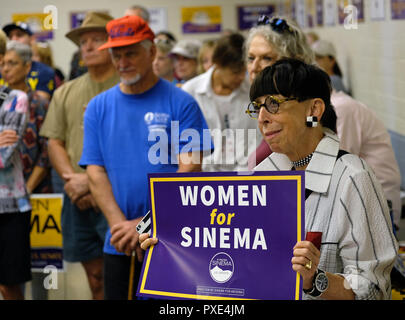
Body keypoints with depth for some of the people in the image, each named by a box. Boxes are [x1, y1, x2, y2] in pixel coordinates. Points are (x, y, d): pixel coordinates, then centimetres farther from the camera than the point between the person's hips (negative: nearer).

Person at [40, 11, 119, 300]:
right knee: (95, 276, 10)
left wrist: (92, 181, -13)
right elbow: (54, 142, 12)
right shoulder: (65, 93, 15)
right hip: (78, 200, 5)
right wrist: (72, 180, -5)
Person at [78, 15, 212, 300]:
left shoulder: (181, 103, -3)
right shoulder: (99, 107, 8)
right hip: (119, 245, 3)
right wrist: (121, 225, -10)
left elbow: (189, 170, -9)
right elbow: (96, 172, 4)